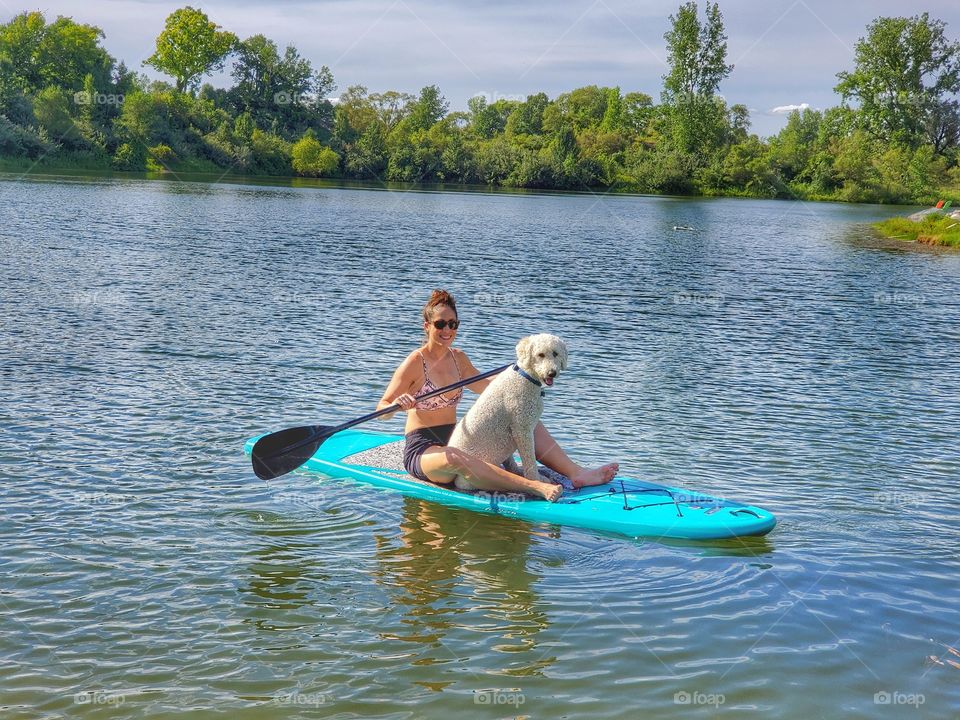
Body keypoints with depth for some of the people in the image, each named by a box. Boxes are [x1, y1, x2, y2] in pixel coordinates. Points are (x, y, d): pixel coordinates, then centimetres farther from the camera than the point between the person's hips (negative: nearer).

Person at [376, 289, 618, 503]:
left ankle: (577, 474, -20)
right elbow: (381, 409, -12)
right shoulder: (415, 362, -10)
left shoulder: (458, 358, 9)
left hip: (455, 440, 8)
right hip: (422, 451, -7)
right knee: (453, 458, -43)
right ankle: (535, 488, -57)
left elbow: (485, 385, 28)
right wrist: (397, 405, -34)